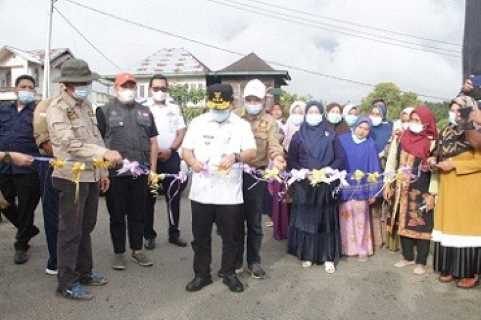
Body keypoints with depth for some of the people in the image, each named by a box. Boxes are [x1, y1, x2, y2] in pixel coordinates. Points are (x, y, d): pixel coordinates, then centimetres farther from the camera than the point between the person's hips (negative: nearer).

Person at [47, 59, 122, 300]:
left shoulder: (86, 105, 14)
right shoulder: (56, 108, -12)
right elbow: (70, 143, -25)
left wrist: (102, 170, 15)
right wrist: (105, 153, -34)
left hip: (91, 176, 8)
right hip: (72, 178, -8)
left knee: (86, 227, 17)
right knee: (70, 231, 1)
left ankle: (84, 272, 31)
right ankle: (67, 283, 13)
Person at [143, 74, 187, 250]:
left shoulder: (174, 108, 10)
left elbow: (181, 132, 7)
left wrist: (170, 150, -7)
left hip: (171, 157, 3)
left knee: (174, 196, 6)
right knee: (149, 198, 4)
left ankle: (174, 233, 17)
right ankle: (149, 235, 14)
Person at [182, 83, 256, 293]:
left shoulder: (241, 125, 2)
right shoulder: (197, 123, 5)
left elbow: (252, 153, -6)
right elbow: (186, 150, 4)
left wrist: (236, 156, -27)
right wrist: (192, 161, -18)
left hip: (230, 194, -1)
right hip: (201, 192, 1)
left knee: (232, 237, 9)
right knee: (201, 236, 10)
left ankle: (228, 273, 28)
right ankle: (201, 274, 26)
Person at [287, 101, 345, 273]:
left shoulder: (330, 134, 5)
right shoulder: (298, 136, 5)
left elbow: (341, 158, 2)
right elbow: (291, 160, 4)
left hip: (326, 183, 0)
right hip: (304, 184, 0)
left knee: (326, 219, 3)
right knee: (305, 219, 4)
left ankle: (328, 257, 10)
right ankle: (306, 254, 15)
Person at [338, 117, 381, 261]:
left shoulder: (370, 145, -1)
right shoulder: (342, 140, -3)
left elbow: (374, 168, -1)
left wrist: (373, 192, -4)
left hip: (361, 187, 0)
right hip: (344, 186, 0)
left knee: (360, 219, 6)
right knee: (345, 217, 8)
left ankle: (362, 249, 18)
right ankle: (346, 247, 21)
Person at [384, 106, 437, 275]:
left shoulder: (431, 143, -8)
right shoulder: (404, 138, 6)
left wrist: (432, 194, -14)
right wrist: (391, 185, 9)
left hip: (421, 191, -5)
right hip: (403, 189, 5)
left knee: (421, 225, 2)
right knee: (404, 222, 10)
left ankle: (421, 262, 12)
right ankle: (408, 257, 23)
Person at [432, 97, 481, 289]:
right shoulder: (446, 133, 12)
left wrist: (454, 165, -18)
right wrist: (438, 163, 2)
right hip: (448, 187, 6)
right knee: (449, 224, 7)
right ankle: (450, 269, 16)